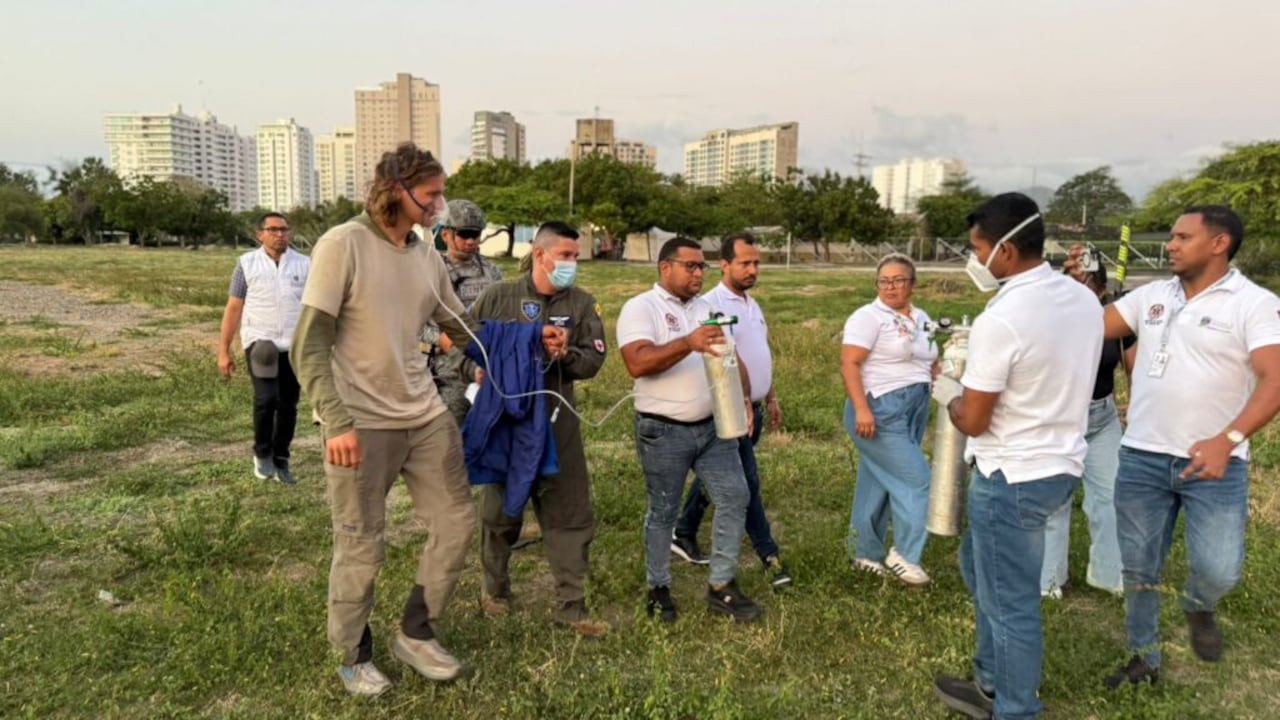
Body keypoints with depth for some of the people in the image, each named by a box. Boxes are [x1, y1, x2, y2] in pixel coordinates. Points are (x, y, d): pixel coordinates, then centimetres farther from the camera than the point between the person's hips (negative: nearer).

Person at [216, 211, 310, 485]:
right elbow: (233, 308, 2)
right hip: (260, 342, -2)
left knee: (288, 405, 8)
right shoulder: (247, 263, 1)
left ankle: (281, 459, 25)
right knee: (266, 398, -17)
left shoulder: (303, 264, 3)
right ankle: (262, 452, 8)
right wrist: (223, 351, 0)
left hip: (294, 345, 2)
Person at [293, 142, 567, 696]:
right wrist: (336, 421, -22)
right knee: (361, 549, 7)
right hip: (362, 424, -6)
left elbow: (463, 328, 14)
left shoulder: (427, 256, 7)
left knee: (456, 525, 11)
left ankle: (415, 634, 32)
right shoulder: (343, 244, -12)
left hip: (426, 417, 6)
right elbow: (311, 344, -14)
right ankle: (354, 658, 31)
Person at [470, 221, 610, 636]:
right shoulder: (497, 297, 0)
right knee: (499, 510, 13)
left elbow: (593, 360, -1)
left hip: (558, 422, 1)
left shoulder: (582, 304, 4)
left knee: (570, 513, 2)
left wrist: (564, 353, -18)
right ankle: (495, 588, 34)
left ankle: (571, 604, 13)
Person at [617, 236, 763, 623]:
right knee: (663, 513, 7)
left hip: (714, 426, 6)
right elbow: (637, 363, -24)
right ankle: (658, 589, 26)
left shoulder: (707, 309, 14)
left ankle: (721, 587, 16)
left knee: (735, 497, 3)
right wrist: (689, 343, -34)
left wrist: (743, 397, -2)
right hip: (663, 432, -6)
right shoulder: (641, 307, -9)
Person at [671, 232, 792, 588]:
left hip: (754, 408, 9)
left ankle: (684, 535, 31)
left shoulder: (752, 305, 15)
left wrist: (771, 399, 23)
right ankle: (769, 556, 6)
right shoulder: (712, 305, -15)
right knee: (748, 482, -3)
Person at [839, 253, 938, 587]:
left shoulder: (921, 319, 15)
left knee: (880, 482, 13)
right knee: (916, 479, -8)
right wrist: (861, 409, -25)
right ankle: (903, 555, 6)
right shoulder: (869, 316, -10)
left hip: (914, 411, 7)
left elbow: (929, 363, 23)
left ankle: (866, 552, 24)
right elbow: (849, 363, -18)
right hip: (881, 411, -7)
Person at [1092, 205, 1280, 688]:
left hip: (1214, 463, -4)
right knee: (1139, 570, 11)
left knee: (1218, 571, -10)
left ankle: (1198, 607, 27)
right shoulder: (1151, 295, 6)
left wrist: (1228, 440, -34)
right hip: (1141, 457, 4)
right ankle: (1144, 660, 31)